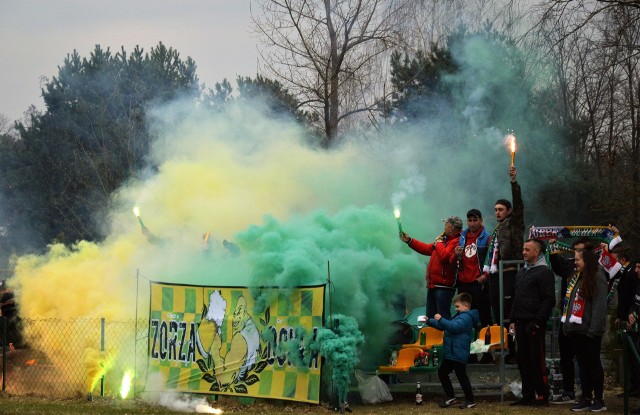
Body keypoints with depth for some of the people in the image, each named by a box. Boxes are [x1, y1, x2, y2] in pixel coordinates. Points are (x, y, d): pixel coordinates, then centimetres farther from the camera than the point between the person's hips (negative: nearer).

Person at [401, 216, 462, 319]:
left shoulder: (456, 242, -15)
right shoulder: (445, 240, 16)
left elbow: (445, 257, -27)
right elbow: (427, 249, 25)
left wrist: (438, 243, -9)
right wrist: (409, 240, 23)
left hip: (443, 287, -10)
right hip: (432, 285, 10)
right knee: (430, 318, 16)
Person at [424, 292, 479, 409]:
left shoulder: (466, 317, -15)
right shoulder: (459, 316, 18)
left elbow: (454, 327, -31)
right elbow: (445, 326, 23)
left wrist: (441, 319, -31)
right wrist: (429, 321, 16)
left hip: (458, 354, -11)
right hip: (450, 353, 11)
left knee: (461, 376, -5)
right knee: (442, 372, 16)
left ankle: (470, 400, 4)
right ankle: (450, 397, 23)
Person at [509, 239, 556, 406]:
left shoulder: (544, 272, -7)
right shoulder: (522, 272, 19)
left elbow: (548, 299, -13)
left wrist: (538, 321, -18)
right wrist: (513, 320, 15)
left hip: (534, 324, -8)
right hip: (521, 323, 8)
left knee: (537, 361, -6)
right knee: (523, 360, 9)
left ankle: (542, 395, -1)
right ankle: (528, 395, 15)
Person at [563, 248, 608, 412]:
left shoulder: (597, 278, -11)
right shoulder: (576, 277, 13)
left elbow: (600, 306, -16)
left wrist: (593, 329, -20)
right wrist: (567, 325, 11)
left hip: (589, 331, -7)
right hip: (576, 329, 7)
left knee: (593, 364, 1)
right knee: (583, 364, 10)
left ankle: (599, 400, 8)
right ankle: (586, 399, 14)